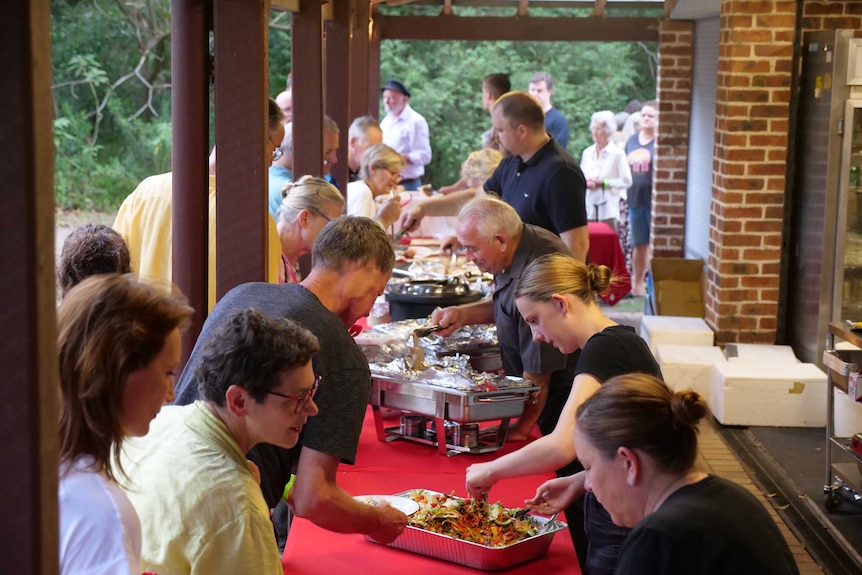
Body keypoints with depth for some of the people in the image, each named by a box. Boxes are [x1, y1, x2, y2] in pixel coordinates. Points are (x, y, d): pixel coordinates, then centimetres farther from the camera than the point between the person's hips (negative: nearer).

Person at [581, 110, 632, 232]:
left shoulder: (617, 153, -3)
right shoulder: (587, 152, 12)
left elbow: (626, 181, -7)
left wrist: (604, 183, -13)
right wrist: (585, 182, -5)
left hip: (608, 209, -4)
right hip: (589, 207, 4)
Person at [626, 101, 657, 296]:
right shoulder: (632, 141, 13)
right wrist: (625, 196, 14)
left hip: (653, 200, -5)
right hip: (635, 200, 5)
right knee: (639, 244, 13)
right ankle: (637, 285, 23)